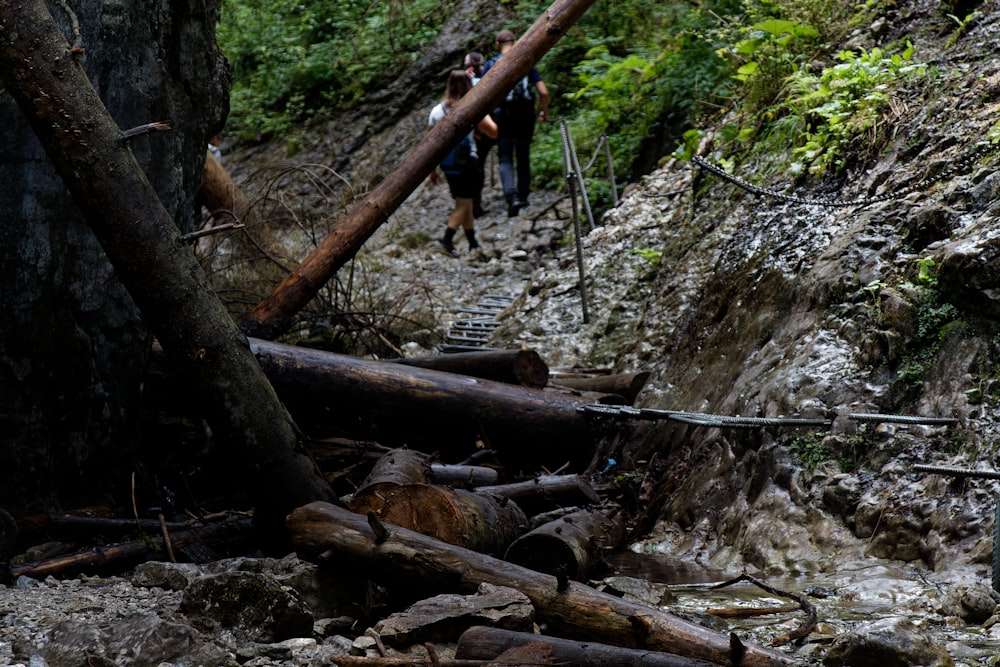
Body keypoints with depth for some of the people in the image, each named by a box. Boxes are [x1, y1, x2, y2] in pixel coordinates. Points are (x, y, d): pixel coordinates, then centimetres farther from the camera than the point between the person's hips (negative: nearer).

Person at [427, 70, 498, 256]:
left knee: (466, 204, 17)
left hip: (447, 165, 5)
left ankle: (473, 243, 24)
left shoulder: (437, 110, 2)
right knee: (463, 206, 0)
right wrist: (485, 113, 8)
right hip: (467, 164, -5)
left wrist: (432, 169, 10)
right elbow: (493, 132, -8)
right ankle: (447, 240, -17)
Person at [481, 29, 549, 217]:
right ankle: (523, 196, 25)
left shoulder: (491, 64, 0)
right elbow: (543, 92, 0)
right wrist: (544, 112, 15)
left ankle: (512, 196, -21)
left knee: (505, 159, 0)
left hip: (503, 117, -2)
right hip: (526, 116, 2)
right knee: (523, 157, 17)